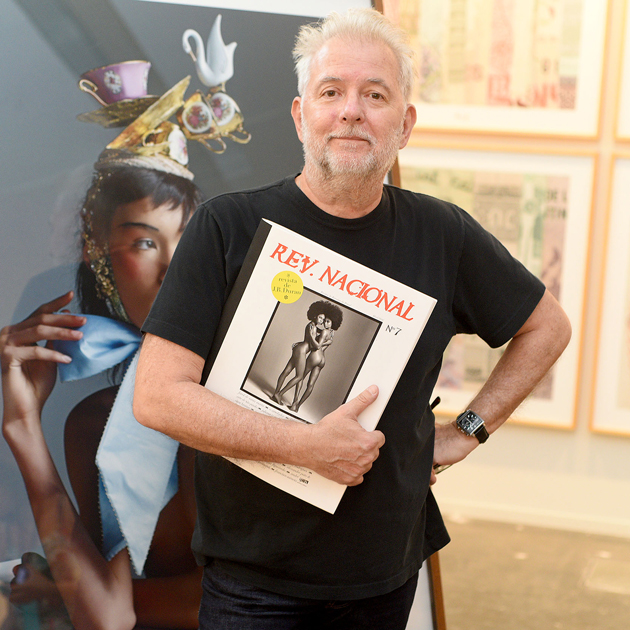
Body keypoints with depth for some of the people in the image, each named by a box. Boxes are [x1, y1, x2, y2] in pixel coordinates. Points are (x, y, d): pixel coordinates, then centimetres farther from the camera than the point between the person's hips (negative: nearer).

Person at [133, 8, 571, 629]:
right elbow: (157, 396, -17)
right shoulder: (227, 227, -11)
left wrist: (468, 430, 6)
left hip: (387, 572, 3)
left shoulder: (442, 235, -2)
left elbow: (548, 326, 14)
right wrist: (309, 446, -21)